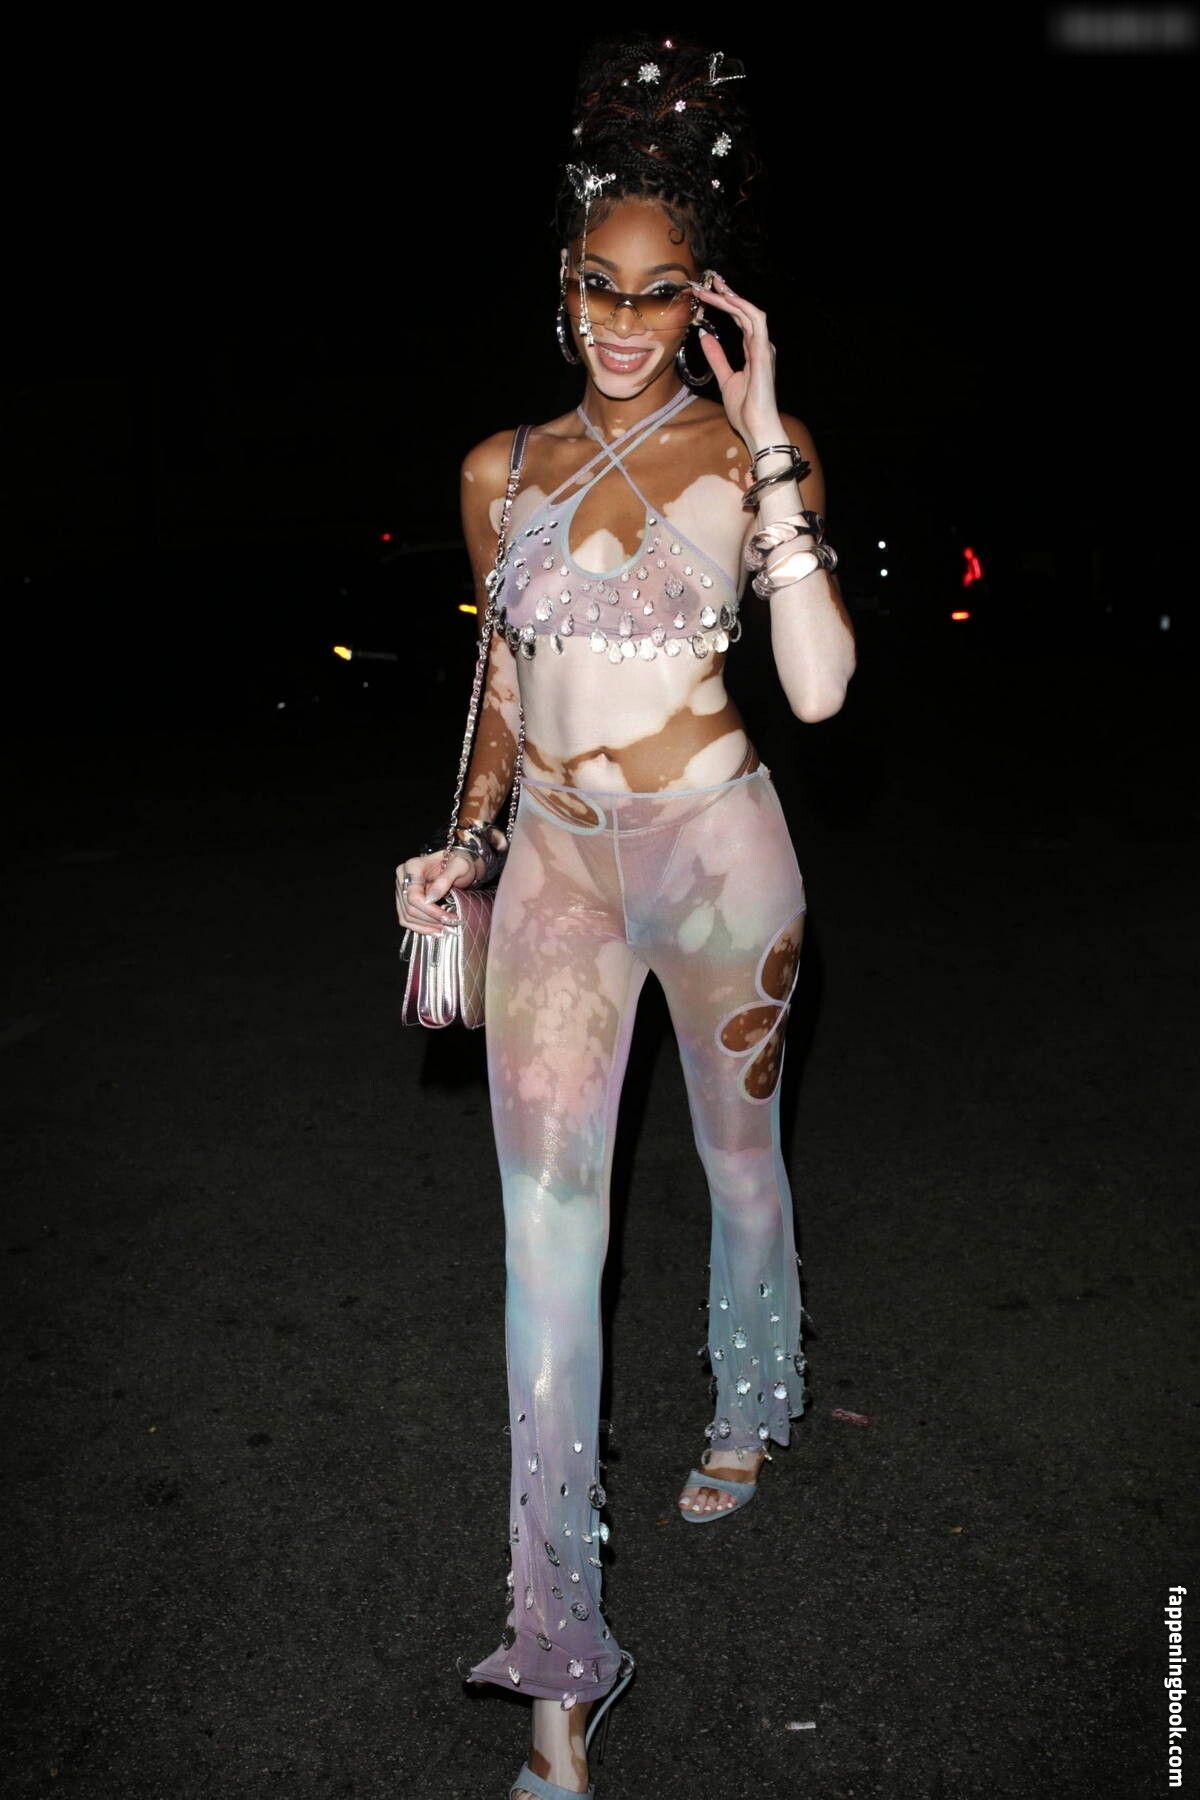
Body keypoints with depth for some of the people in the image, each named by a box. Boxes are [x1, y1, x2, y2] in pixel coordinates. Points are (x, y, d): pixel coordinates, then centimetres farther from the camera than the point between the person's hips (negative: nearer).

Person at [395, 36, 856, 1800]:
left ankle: (753, 1406, 49)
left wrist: (764, 442, -19)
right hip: (554, 864, 3)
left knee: (741, 1156, 17)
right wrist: (465, 838, 4)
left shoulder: (757, 453, -5)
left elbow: (819, 685, -18)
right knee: (548, 1231, -2)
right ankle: (562, 1651, 8)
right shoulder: (504, 469, 5)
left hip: (717, 851, -2)